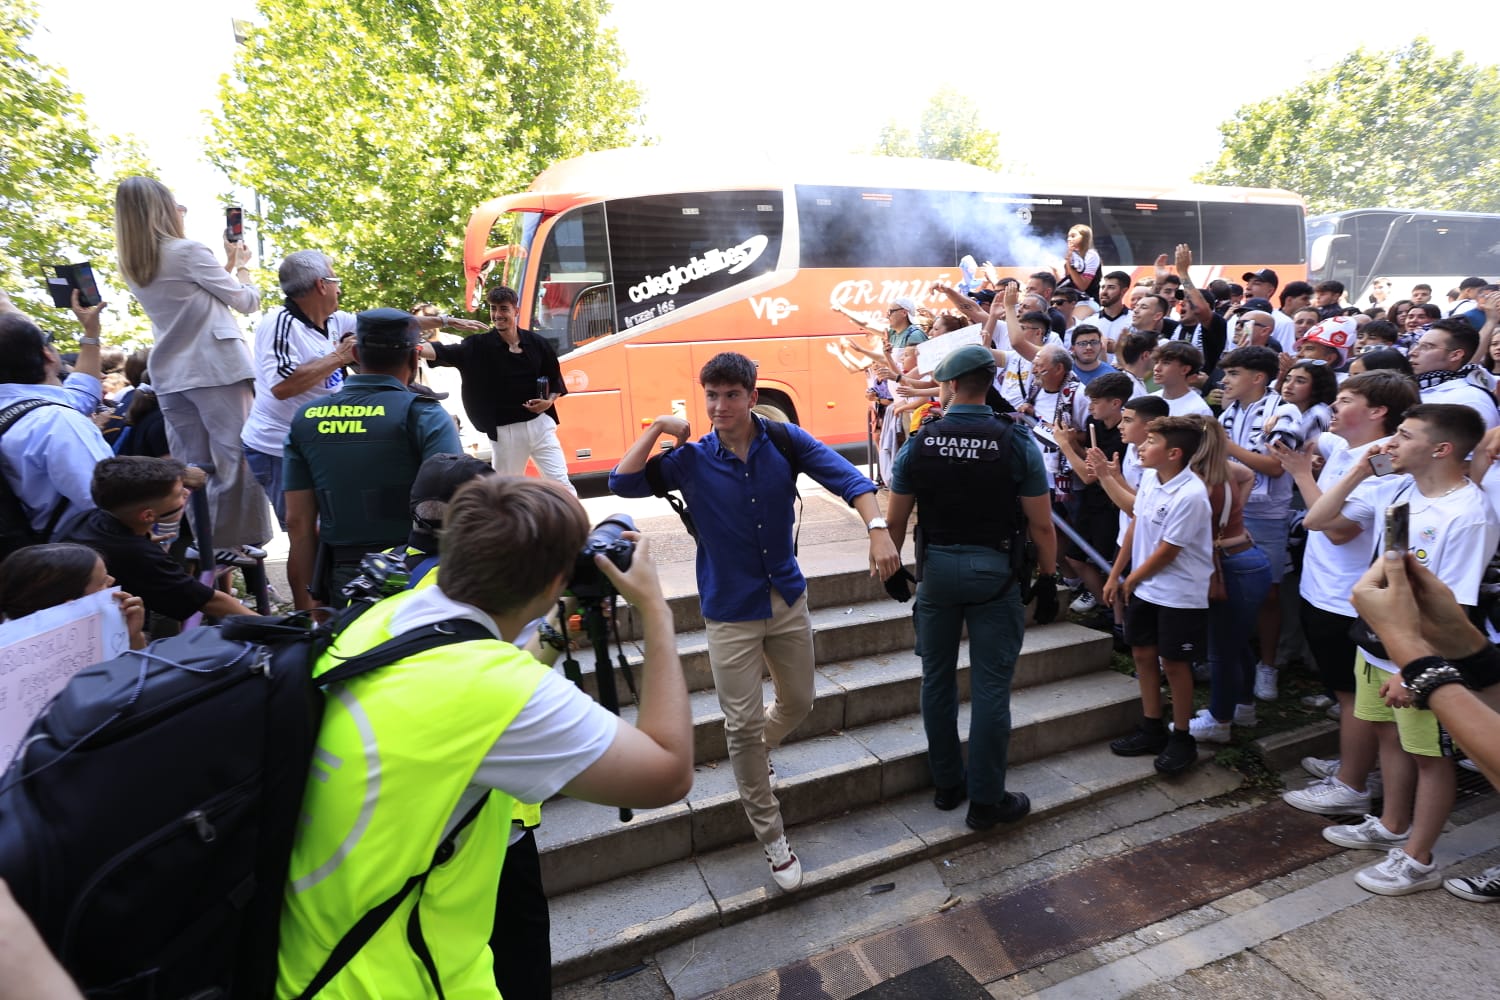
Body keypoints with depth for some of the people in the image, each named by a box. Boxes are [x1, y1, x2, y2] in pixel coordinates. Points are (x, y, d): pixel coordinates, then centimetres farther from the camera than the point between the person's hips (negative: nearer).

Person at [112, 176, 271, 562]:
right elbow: (248, 301, -1)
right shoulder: (188, 252, -9)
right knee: (235, 455, -3)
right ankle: (230, 542, -2)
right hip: (216, 369, -7)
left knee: (190, 465, 9)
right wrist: (241, 265, 16)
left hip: (170, 376, 7)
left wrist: (227, 266, 24)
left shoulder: (132, 266, 14)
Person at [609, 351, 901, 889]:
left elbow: (846, 478, -18)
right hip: (730, 614, -2)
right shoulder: (692, 460, -9)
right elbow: (623, 483, -16)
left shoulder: (785, 441, -9)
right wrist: (657, 427, -19)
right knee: (743, 724, 1)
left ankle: (752, 756, 52)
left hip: (788, 602, 3)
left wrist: (878, 529, -34)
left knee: (798, 704, 18)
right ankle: (772, 837, 20)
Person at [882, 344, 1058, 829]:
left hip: (936, 569, 2)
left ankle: (947, 785, 29)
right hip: (995, 571, -2)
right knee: (990, 688, 6)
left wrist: (893, 568, 15)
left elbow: (895, 521, 0)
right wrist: (1047, 580, 4)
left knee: (937, 680, 15)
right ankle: (986, 800, 15)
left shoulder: (918, 444, -5)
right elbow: (1041, 524, -8)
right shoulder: (1017, 443, -10)